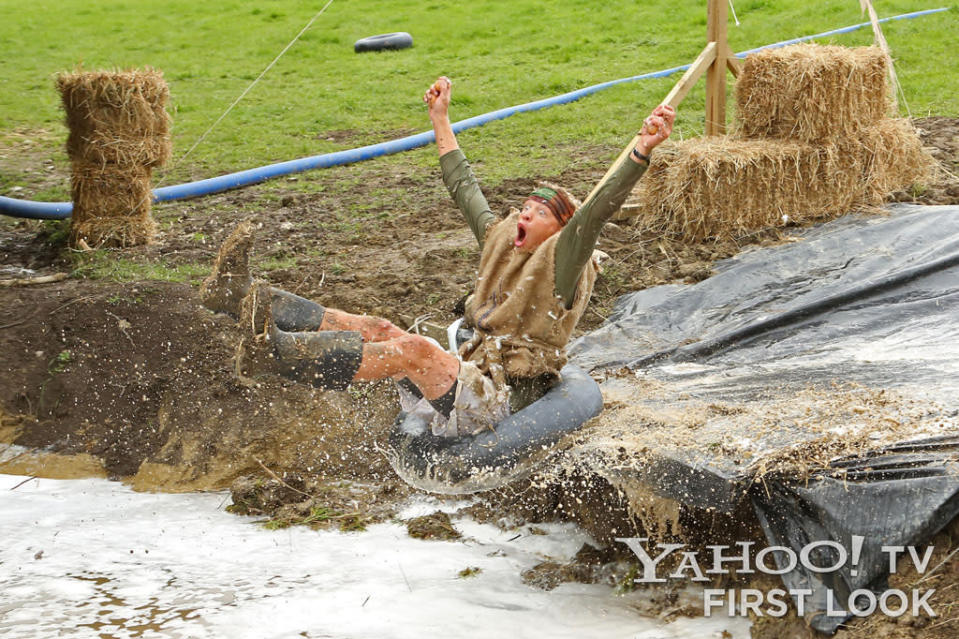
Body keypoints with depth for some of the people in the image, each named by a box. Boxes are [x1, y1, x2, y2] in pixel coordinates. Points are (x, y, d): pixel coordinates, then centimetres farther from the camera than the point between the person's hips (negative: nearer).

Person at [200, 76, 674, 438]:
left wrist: (643, 150, -36)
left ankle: (276, 353, -49)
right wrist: (440, 120, 37)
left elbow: (597, 211, -21)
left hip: (501, 398, -8)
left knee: (415, 349, -31)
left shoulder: (561, 261, -4)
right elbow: (464, 188, 30)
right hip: (467, 378, 8)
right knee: (378, 330, -7)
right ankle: (240, 294, -16)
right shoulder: (501, 240, 19)